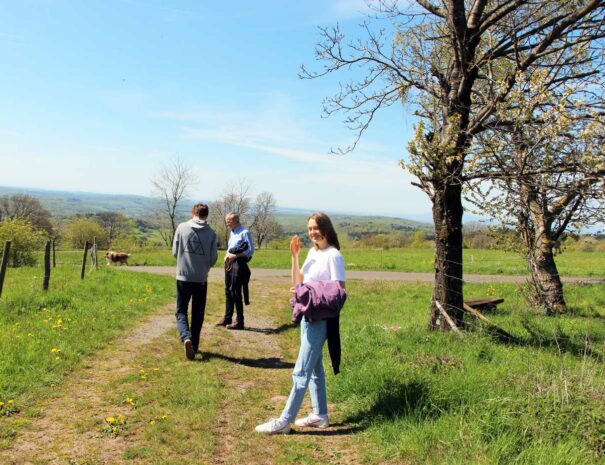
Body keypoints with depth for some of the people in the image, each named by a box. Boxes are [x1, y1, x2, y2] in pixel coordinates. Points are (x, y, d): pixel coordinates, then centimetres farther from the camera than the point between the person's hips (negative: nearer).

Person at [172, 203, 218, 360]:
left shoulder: (182, 227, -2)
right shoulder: (211, 233, -2)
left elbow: (175, 252, 2)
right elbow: (213, 259, -2)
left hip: (183, 277, 0)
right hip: (201, 279, 0)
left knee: (181, 311, 10)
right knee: (198, 314, 13)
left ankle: (186, 337, -14)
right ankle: (194, 345, 18)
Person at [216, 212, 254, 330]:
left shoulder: (244, 232, -11)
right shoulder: (232, 232, 15)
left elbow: (250, 250, -14)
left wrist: (235, 256, -18)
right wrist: (227, 255, 5)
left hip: (238, 263, -9)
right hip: (229, 263, 9)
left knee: (236, 292, -5)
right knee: (228, 291, 13)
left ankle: (239, 321, 3)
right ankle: (227, 318, 23)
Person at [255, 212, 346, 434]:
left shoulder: (333, 256, -14)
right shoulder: (312, 252, 11)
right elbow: (298, 284, 11)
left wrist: (309, 293, -26)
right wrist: (294, 256, 3)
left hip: (320, 319, -9)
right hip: (307, 316, 9)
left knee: (301, 371, -5)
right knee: (314, 368, 16)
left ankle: (284, 421, 0)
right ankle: (319, 415, 27)